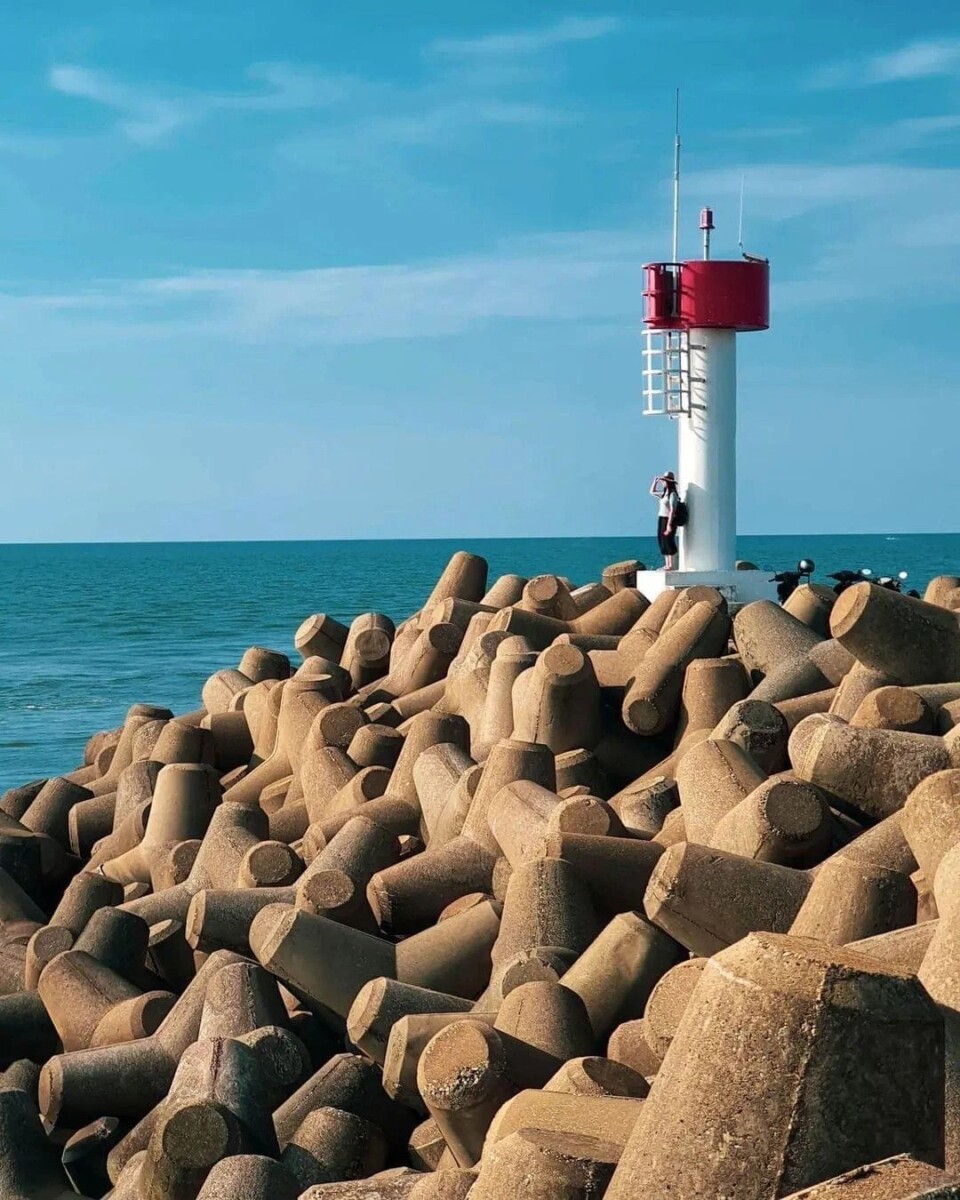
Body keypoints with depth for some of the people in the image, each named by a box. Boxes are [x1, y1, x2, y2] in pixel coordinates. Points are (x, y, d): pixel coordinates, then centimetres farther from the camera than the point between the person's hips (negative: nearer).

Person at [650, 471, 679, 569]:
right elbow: (652, 492, 33)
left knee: (668, 541, -8)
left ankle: (671, 565, -6)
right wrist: (655, 481, 20)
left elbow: (672, 510, -18)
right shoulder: (664, 494, 15)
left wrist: (669, 524, -23)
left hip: (668, 520, -9)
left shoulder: (672, 494, -12)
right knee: (662, 542, 9)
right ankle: (667, 564, 13)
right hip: (661, 519, 9)